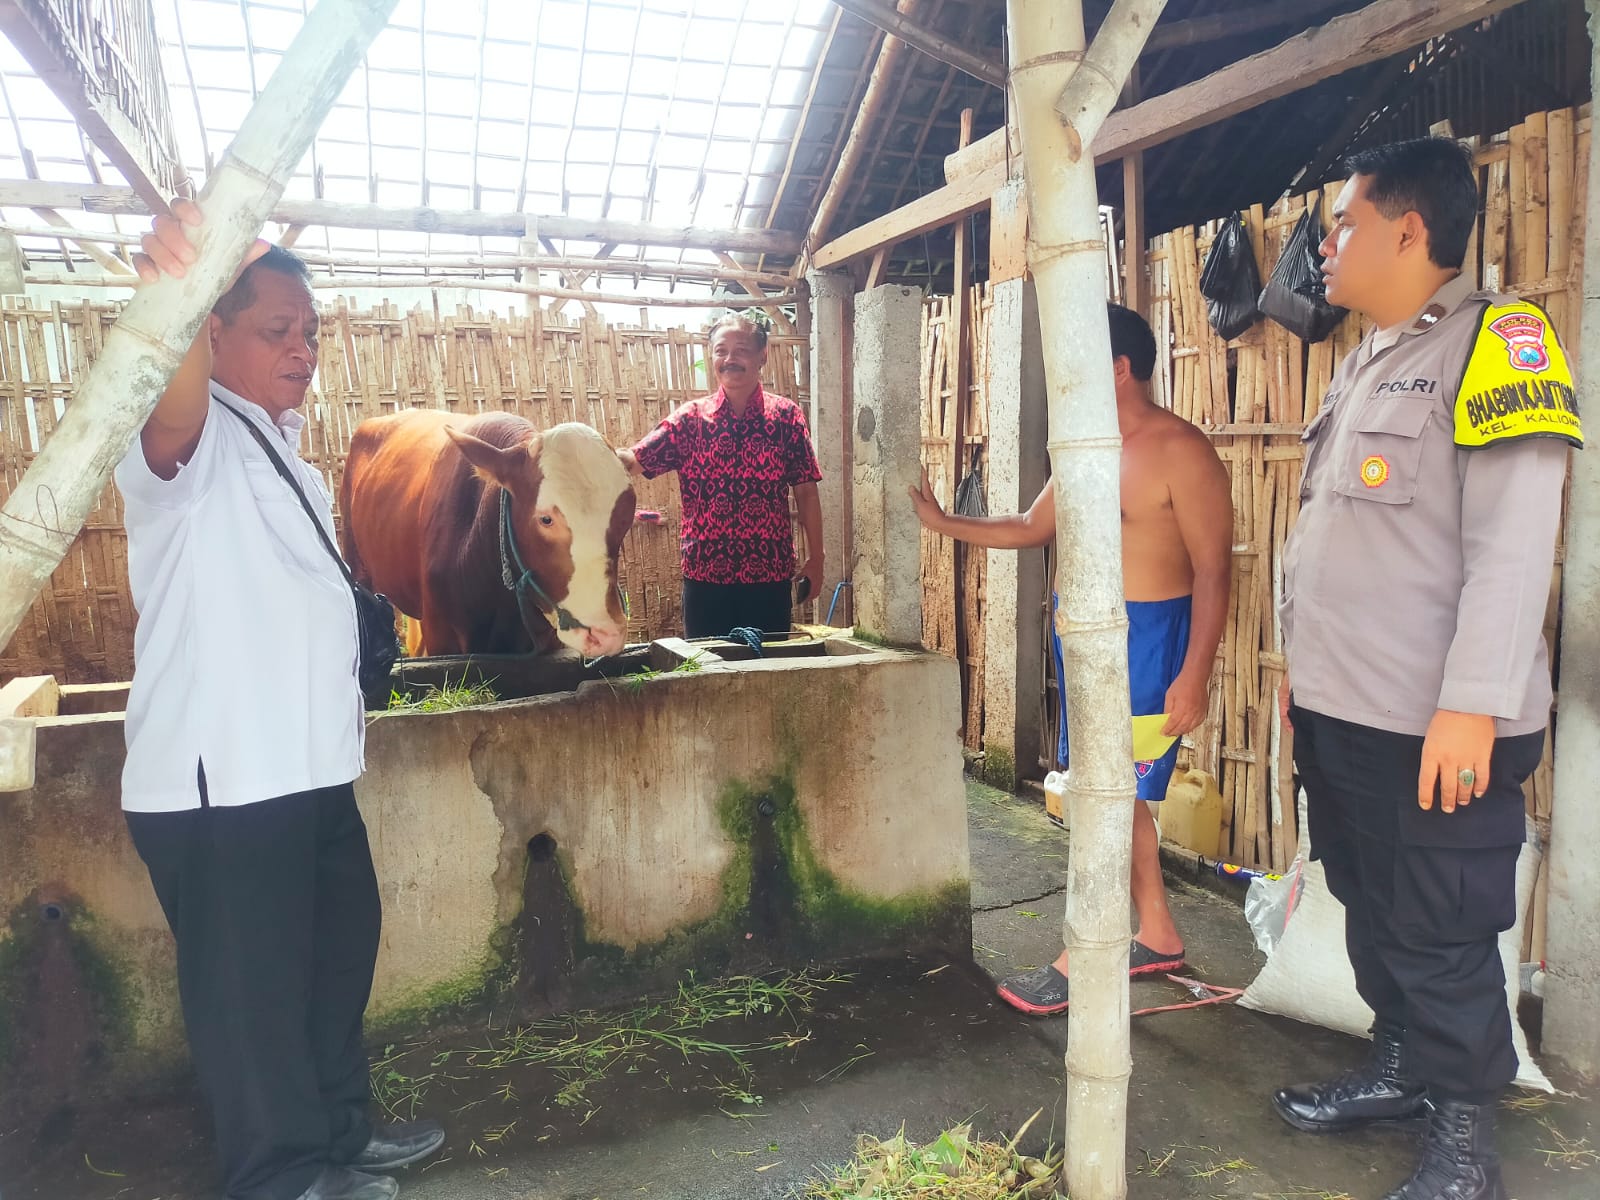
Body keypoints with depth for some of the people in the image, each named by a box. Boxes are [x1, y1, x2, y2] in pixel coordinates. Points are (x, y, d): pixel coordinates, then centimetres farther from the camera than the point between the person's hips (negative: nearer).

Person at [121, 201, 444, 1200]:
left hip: (313, 768, 10)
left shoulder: (281, 445, 16)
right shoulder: (197, 436, -12)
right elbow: (170, 421, -38)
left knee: (339, 953, 20)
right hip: (217, 782, -9)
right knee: (253, 990, 2)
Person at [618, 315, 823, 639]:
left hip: (770, 575, 0)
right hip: (705, 575, 1)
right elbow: (634, 460, -8)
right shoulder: (691, 417, 2)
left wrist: (815, 559, 1)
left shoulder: (786, 415, 0)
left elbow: (806, 492, 2)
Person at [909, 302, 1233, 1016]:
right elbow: (1031, 529, 22)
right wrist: (946, 525, 18)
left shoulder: (1180, 452, -14)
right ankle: (1157, 936, 29)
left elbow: (1212, 572, -17)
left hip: (1145, 637, -8)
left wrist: (1193, 677, -21)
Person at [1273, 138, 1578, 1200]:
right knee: (1372, 909, 19)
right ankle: (1402, 1068, 38)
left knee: (1441, 937, 4)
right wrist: (1305, 665, 20)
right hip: (1340, 710, 8)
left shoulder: (1494, 339, -10)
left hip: (1436, 725, -8)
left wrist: (1472, 706, -23)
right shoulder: (1366, 363, 16)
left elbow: (1515, 542, -19)